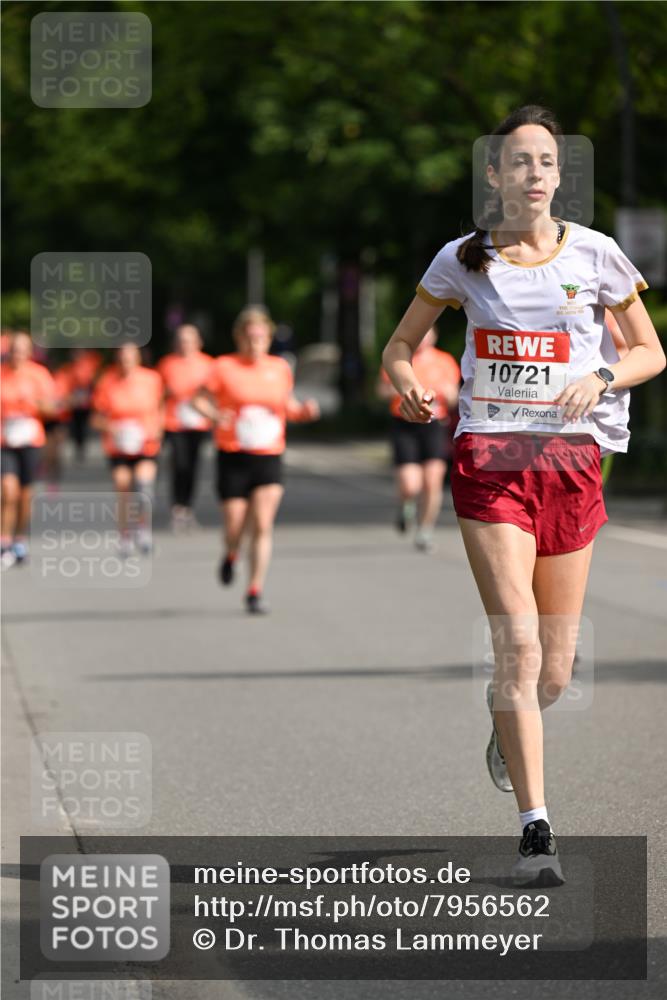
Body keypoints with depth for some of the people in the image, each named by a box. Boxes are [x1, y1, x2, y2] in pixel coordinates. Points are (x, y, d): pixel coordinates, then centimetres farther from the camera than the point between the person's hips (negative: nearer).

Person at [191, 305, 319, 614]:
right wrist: (215, 415, -21)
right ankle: (230, 555, 38)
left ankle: (255, 592, -4)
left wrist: (304, 410, 0)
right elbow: (199, 399, -2)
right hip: (233, 457, -2)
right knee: (234, 528, 0)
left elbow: (288, 405, 20)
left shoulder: (280, 368, 8)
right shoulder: (224, 367, -2)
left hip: (269, 457, 2)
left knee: (263, 526, -10)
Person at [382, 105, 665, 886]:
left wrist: (602, 377, -10)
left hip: (572, 457, 1)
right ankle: (535, 830, -13)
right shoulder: (463, 259, 4)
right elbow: (400, 345, 13)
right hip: (489, 456, -1)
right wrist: (409, 388, -9)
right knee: (518, 644, -15)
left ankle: (507, 728, 43)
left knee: (553, 672, 5)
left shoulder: (594, 256, 5)